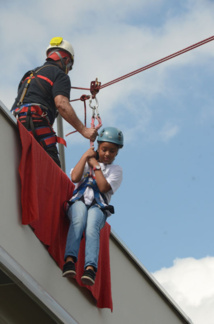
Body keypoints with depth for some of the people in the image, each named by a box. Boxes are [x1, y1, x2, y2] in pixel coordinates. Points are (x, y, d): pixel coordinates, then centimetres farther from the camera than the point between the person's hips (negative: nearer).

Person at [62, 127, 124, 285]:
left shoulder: (116, 170, 19)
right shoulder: (87, 162, 25)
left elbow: (103, 187, -2)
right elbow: (75, 178, 2)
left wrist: (95, 165, 5)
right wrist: (86, 156, 7)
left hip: (98, 206, -1)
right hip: (79, 201, 1)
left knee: (92, 227, -35)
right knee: (79, 220, -36)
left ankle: (90, 268, -54)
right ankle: (70, 259, -54)